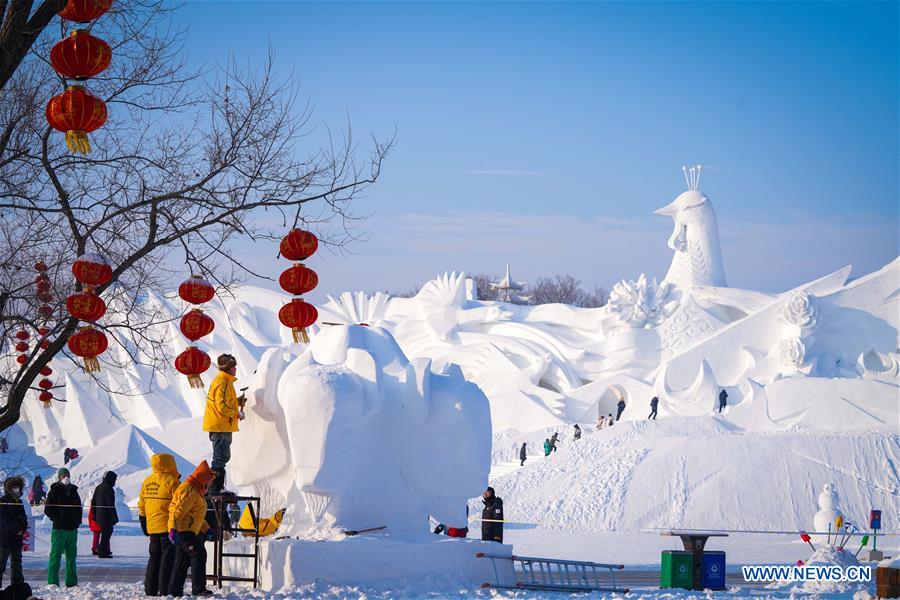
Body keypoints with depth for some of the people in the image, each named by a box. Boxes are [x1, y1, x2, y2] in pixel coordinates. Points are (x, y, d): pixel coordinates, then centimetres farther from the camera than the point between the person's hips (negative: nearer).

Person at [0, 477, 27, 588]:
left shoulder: (19, 502, 15)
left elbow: (23, 518, 16)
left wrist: (23, 529, -5)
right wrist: (17, 530, -17)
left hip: (17, 538, 7)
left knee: (17, 563, 9)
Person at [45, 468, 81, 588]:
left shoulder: (73, 491, 14)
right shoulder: (54, 491, -3)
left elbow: (78, 507, 23)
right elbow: (48, 510, -5)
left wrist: (78, 521, 10)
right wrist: (57, 520, -12)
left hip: (73, 528, 6)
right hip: (59, 528, -6)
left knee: (71, 555, 10)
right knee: (55, 555, -8)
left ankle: (71, 582, 16)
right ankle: (52, 582, -9)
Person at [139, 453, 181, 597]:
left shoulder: (146, 482, 11)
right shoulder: (170, 481, -11)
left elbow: (141, 506, 17)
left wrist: (144, 525, 24)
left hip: (152, 527, 7)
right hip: (168, 526, -7)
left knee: (154, 558, 14)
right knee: (168, 558, -3)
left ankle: (150, 589, 14)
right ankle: (165, 590, -5)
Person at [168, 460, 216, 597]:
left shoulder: (196, 491, 22)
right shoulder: (189, 491, -14)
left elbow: (197, 515, 33)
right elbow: (178, 511, -24)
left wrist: (206, 529, 32)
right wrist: (173, 529, -31)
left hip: (186, 531, 11)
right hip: (183, 531, -11)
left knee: (182, 560, 12)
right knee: (198, 555, -14)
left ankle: (175, 590, 14)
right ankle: (198, 589, -15)